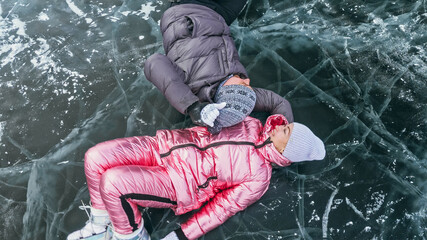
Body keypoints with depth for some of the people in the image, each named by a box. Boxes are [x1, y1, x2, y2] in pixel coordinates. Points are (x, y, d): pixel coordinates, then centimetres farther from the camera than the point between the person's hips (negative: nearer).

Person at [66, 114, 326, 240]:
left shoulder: (258, 178, -6)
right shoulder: (253, 125, 11)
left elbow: (222, 207, -8)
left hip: (177, 182, -7)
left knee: (112, 182, -28)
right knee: (96, 157, -10)